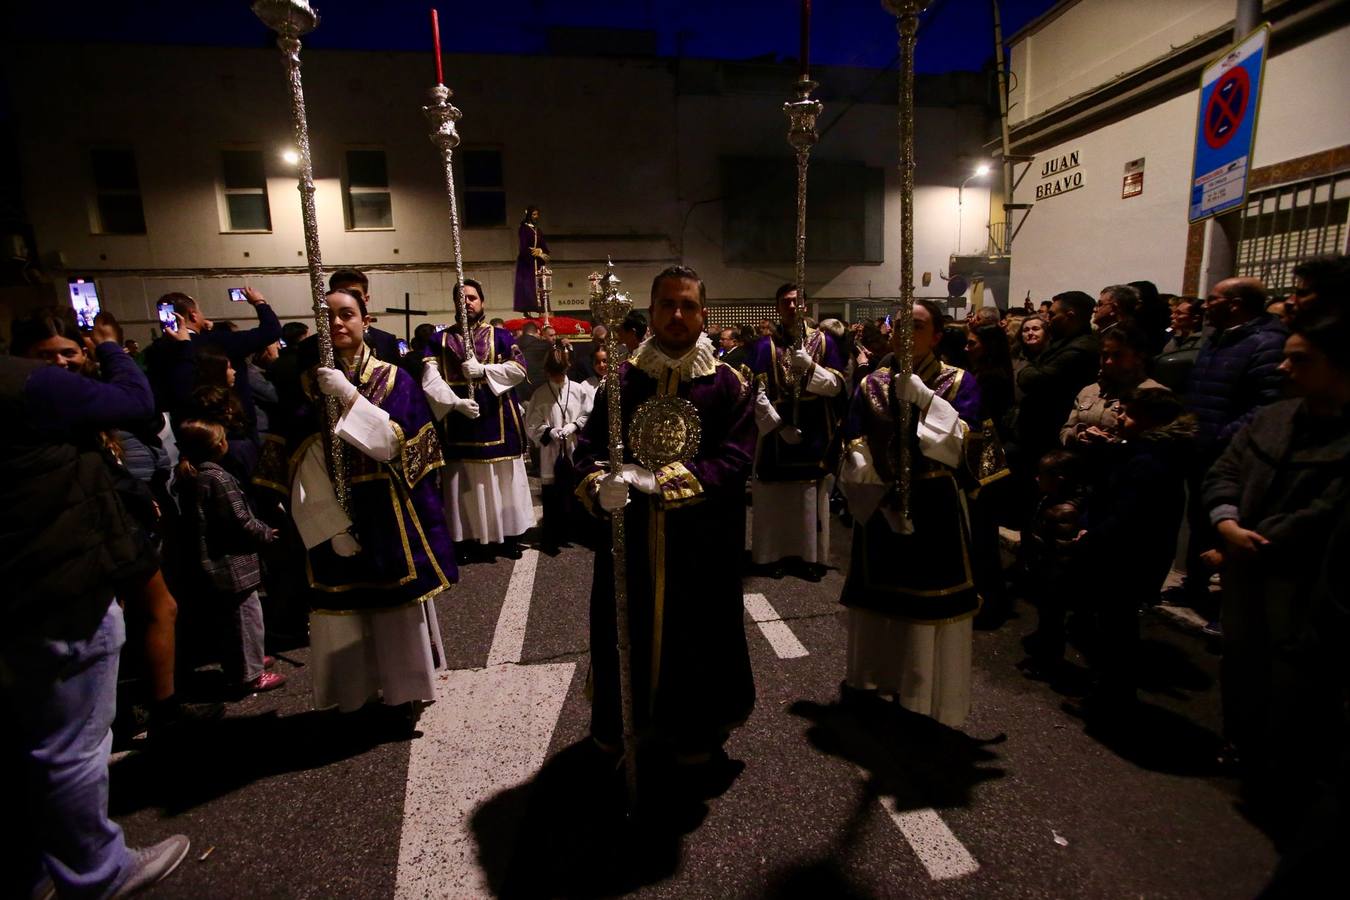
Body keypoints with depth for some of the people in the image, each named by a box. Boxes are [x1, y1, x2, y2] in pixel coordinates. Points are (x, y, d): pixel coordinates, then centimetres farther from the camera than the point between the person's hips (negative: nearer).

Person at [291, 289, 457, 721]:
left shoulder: (393, 378, 1)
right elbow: (303, 462, -4)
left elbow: (399, 443, -11)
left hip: (389, 518, -1)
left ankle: (401, 692, 24)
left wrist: (350, 397, -21)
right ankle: (362, 691, 26)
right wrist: (333, 524, -14)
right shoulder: (307, 382, 3)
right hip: (332, 516, 1)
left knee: (396, 605, 7)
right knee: (346, 609, 6)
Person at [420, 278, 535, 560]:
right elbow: (430, 378, -5)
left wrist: (483, 370, -15)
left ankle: (510, 534, 15)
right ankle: (468, 536, 15)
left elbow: (519, 368, -6)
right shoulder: (440, 339, 8)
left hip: (497, 417, -1)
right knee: (465, 482, 5)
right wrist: (455, 402, -19)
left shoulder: (499, 335, 6)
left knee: (502, 478, 5)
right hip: (458, 419, 1)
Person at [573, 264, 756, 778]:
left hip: (703, 547, -1)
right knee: (630, 634, 12)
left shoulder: (727, 384, -3)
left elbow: (735, 461, -13)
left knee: (697, 636, 11)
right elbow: (589, 446, -2)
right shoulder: (622, 379, 3)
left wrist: (661, 480, -23)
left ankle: (694, 734, 37)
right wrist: (600, 485, -24)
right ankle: (631, 728, 38)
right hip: (631, 541, 2)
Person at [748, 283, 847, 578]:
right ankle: (778, 551, 18)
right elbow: (757, 393, -7)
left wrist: (807, 364, -18)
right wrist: (779, 425, -15)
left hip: (815, 434, 1)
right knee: (776, 496, 6)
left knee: (812, 497, 6)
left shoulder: (824, 342, 4)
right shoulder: (764, 347, 0)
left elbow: (836, 385, -4)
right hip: (776, 432, 0)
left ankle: (812, 555, 17)